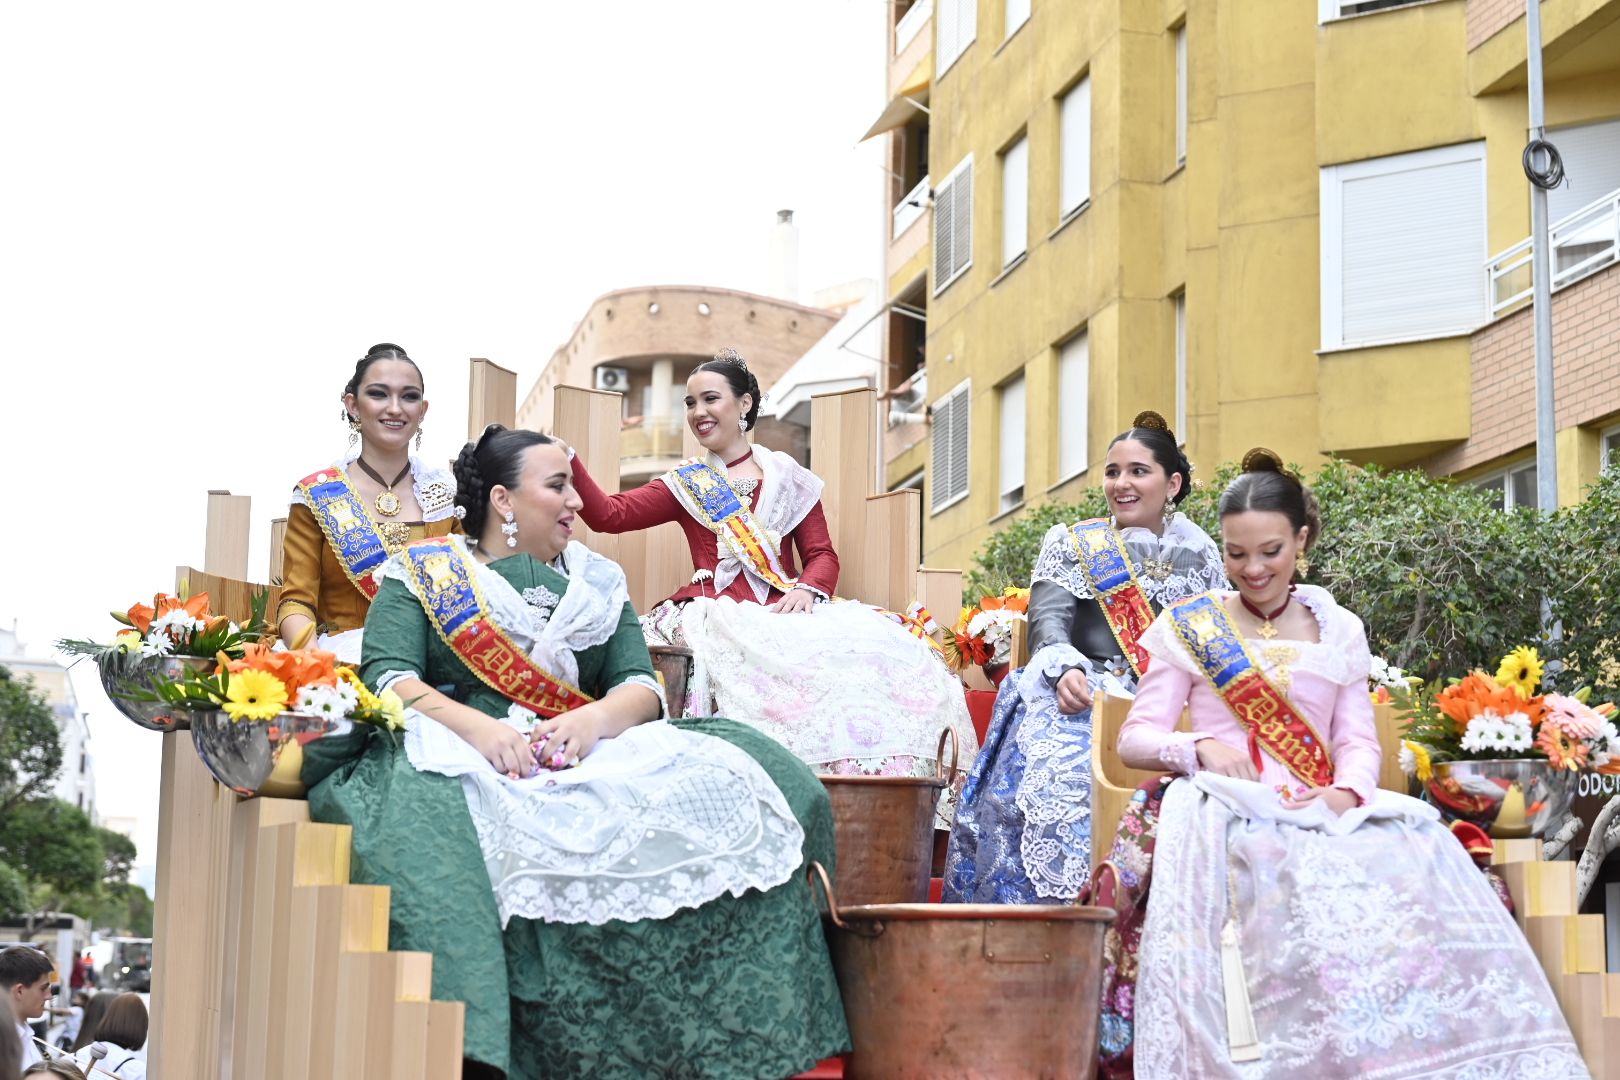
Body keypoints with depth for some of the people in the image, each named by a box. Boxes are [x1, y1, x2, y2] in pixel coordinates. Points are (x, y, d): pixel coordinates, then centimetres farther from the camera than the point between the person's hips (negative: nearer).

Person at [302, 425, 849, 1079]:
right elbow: (387, 675, -3)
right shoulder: (420, 573, 12)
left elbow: (641, 688, 10)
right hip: (458, 753, -3)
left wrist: (595, 718, -14)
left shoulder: (598, 583, 22)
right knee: (417, 815, -40)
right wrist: (478, 727, -21)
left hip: (588, 756, 3)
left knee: (727, 783, -24)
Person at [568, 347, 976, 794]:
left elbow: (823, 555, 12)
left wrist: (807, 589, -9)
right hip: (719, 613, -1)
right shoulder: (686, 485, 17)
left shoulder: (789, 479, 18)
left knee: (875, 647, -26)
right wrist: (569, 463, -10)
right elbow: (609, 514, 4)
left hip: (784, 611, 2)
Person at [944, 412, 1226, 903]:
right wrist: (1065, 668, -22)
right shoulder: (1073, 545, 14)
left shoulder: (1199, 554, 17)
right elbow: (1048, 621, 0)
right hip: (1086, 695, -1)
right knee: (1058, 771, -33)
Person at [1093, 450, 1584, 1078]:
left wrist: (1347, 792, -13)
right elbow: (1135, 738, 7)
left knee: (1418, 858, -29)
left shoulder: (1339, 631, 18)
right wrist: (1201, 746, -14)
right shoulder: (1189, 626, 11)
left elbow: (1359, 742, 11)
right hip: (1222, 808, -2)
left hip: (1320, 814, 3)